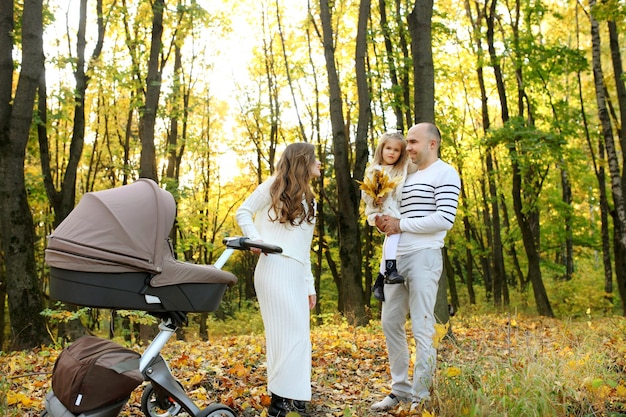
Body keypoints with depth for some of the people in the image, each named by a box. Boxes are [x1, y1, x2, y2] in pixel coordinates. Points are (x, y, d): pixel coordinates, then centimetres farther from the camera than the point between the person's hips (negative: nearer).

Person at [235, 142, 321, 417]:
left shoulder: (310, 202, 25)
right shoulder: (274, 185, 6)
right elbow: (243, 213, 4)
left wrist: (310, 285, 18)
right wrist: (255, 240, -12)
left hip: (297, 274, 7)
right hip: (274, 268, -7)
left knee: (297, 336, 6)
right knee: (288, 333, -11)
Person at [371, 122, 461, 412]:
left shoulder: (445, 173, -4)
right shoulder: (407, 176, 19)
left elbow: (445, 219, -16)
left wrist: (401, 225, -12)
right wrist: (384, 222, 1)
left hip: (424, 256, -8)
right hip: (396, 256, 8)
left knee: (422, 329, -4)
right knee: (390, 323, 11)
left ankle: (421, 398, 8)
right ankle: (400, 389, 23)